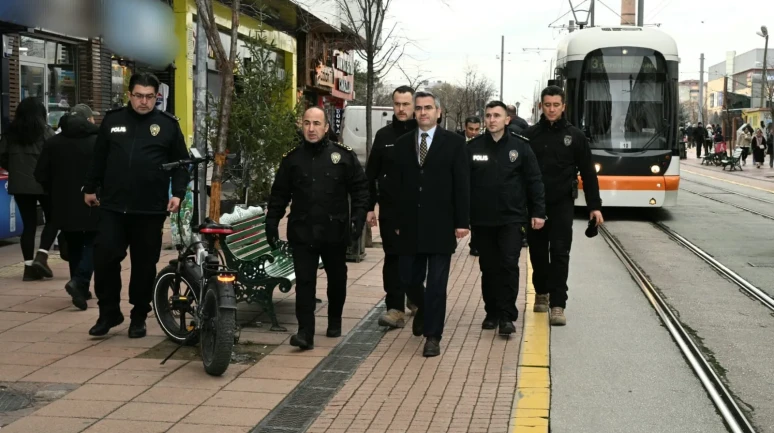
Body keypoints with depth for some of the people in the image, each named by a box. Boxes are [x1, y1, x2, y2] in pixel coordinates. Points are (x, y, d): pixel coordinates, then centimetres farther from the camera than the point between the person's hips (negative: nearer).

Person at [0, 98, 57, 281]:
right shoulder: (44, 131, -6)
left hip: (19, 184, 4)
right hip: (43, 182, -4)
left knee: (28, 224, 8)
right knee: (52, 219, 10)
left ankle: (29, 266, 6)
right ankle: (41, 256, -7)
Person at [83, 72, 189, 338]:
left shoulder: (168, 125, 3)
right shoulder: (112, 120, 8)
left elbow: (181, 163, 5)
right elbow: (99, 158, 15)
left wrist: (177, 193, -6)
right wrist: (90, 188, 16)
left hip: (150, 210, -1)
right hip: (113, 207, 1)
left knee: (144, 265, 6)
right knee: (104, 258, -4)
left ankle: (139, 317, 19)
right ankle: (109, 312, 12)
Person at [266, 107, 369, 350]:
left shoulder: (344, 156, -1)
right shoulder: (291, 159, 5)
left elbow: (360, 188, 0)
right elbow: (279, 194, 9)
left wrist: (358, 218, -10)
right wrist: (271, 224, 3)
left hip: (335, 231, 0)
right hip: (302, 232, 0)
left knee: (337, 280, 15)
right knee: (304, 282, -6)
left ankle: (335, 322, 36)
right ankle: (305, 333, -6)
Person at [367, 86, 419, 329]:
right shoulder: (384, 136, 6)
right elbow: (371, 174, 7)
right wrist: (369, 207, 3)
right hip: (390, 209, 1)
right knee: (393, 257, -2)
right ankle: (396, 309, -2)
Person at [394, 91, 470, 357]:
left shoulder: (454, 143, -1)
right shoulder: (402, 144, 9)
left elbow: (462, 185, -4)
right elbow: (398, 185, 9)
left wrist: (462, 222, -9)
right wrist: (397, 221, 6)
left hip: (440, 225, -3)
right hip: (410, 225, 3)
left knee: (436, 283, -1)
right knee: (409, 279, 9)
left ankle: (433, 337, 9)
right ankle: (424, 309, 40)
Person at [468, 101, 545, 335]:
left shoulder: (521, 147, 0)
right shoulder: (473, 148, 3)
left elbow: (534, 182, 1)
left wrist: (538, 212, -3)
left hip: (512, 219, -2)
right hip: (482, 220, 2)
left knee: (509, 265, -7)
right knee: (489, 268, 9)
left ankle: (506, 316, -2)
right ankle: (492, 313, 20)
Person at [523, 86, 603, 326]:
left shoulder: (575, 136, 2)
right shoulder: (530, 136, 3)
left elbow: (588, 173, 3)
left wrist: (594, 206, -1)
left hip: (562, 204, -1)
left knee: (559, 253, -6)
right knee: (538, 252, 10)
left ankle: (557, 305, -6)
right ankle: (541, 293, 32)